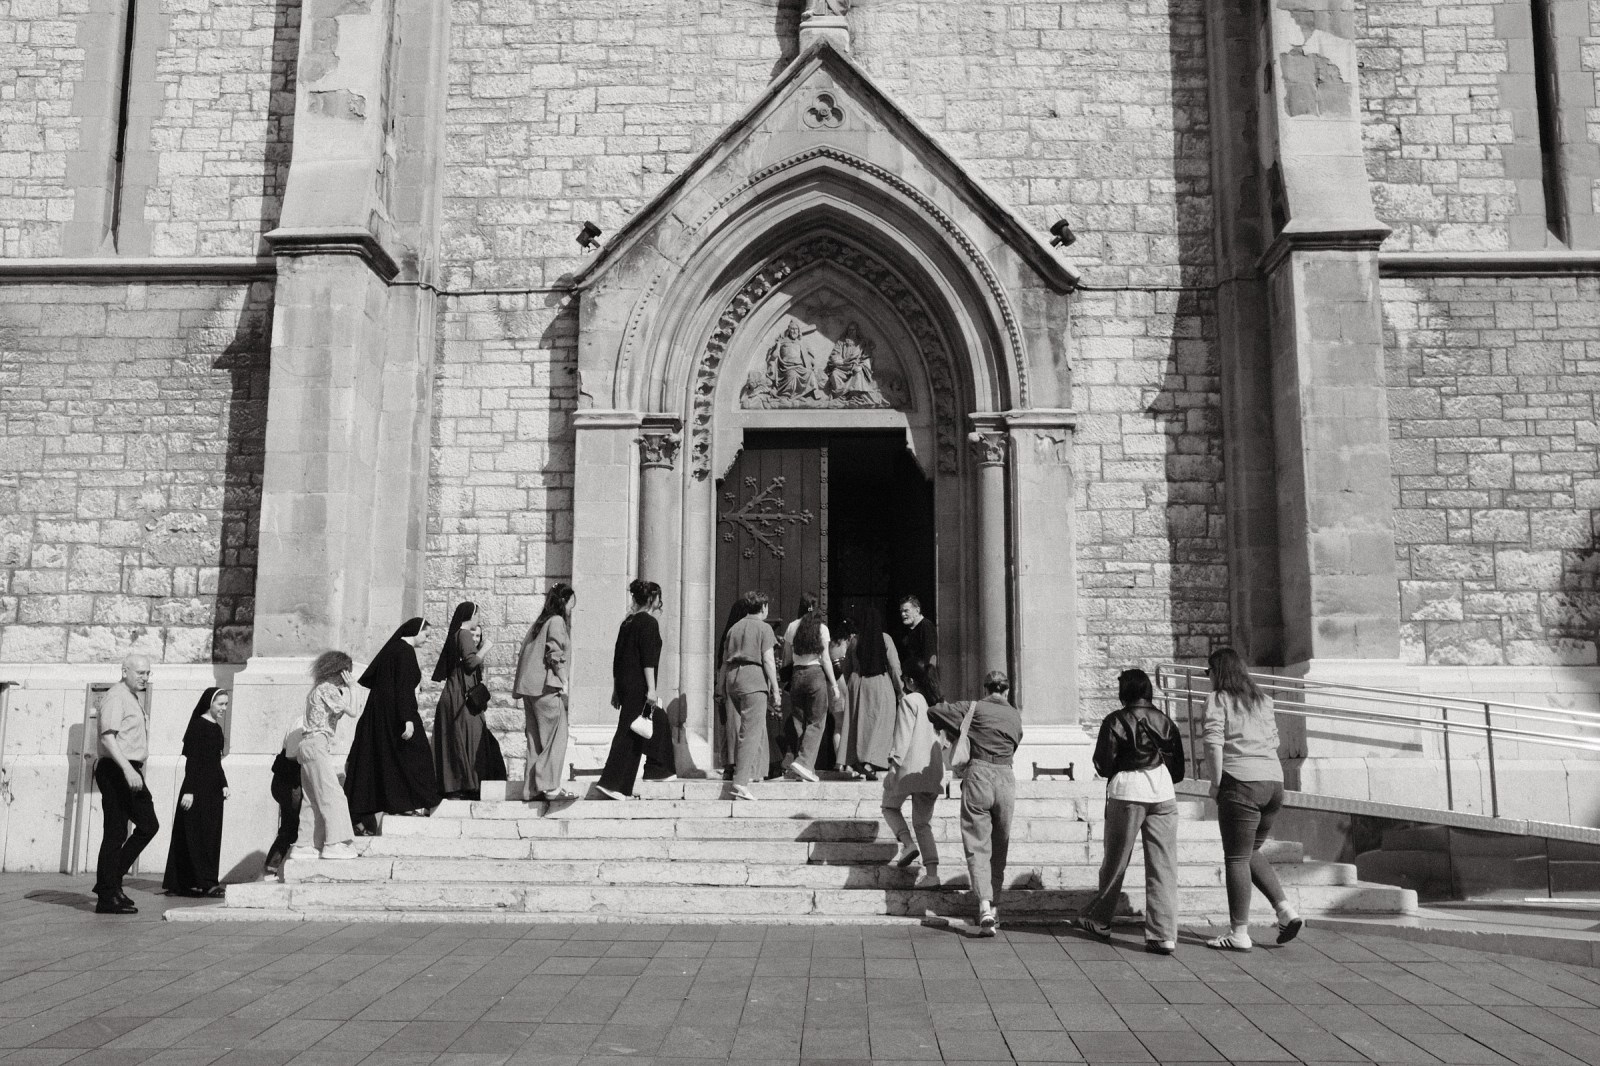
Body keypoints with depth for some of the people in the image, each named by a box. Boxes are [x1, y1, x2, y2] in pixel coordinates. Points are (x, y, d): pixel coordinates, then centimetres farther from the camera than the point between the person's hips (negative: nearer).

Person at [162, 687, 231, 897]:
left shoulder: (216, 728, 14)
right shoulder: (198, 725, -10)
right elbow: (191, 760, -15)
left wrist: (224, 784, 13)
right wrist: (189, 791, -19)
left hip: (213, 789, 9)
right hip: (198, 787, -9)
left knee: (211, 834, 8)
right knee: (197, 834, -7)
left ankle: (183, 883, 15)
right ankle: (205, 882, -9)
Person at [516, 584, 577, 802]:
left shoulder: (539, 622, 18)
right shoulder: (557, 621, -6)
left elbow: (524, 654, 18)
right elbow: (556, 656, -14)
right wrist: (564, 682, -8)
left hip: (529, 688, 8)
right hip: (547, 687, -8)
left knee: (536, 739, 10)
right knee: (556, 737, -3)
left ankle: (532, 788, 11)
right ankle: (551, 787, -7)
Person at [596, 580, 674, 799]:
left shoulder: (627, 622, 15)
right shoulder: (649, 622, -10)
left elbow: (617, 657, 17)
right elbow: (648, 659, -17)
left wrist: (616, 689, 21)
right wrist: (651, 689, -17)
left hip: (624, 683, 9)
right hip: (639, 686, -9)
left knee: (660, 721, 19)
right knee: (629, 733, -6)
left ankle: (656, 770, 24)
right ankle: (611, 783, -8)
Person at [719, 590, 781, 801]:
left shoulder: (734, 628, 18)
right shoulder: (763, 628, -1)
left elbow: (724, 660, 18)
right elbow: (768, 660, -7)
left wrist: (723, 685, 23)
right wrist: (775, 688, -4)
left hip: (733, 677, 7)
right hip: (753, 679, -7)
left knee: (758, 725, 21)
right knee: (751, 731, -7)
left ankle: (755, 771, 23)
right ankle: (741, 782, -13)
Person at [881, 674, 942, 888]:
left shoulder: (909, 701, -4)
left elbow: (903, 734, -12)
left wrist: (895, 763, -14)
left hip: (911, 766, -6)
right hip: (933, 771, 6)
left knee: (890, 807, 17)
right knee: (923, 822, 10)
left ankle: (907, 844, -7)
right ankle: (932, 874, -1)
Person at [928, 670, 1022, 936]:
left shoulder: (975, 709, 2)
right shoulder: (1016, 716, 13)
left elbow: (933, 711, 2)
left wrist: (950, 731, 21)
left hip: (979, 775, -3)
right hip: (1006, 779, 3)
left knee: (977, 845, -1)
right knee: (999, 847, 17)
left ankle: (985, 906, -16)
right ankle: (993, 906, 23)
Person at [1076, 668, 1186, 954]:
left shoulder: (1116, 721, -2)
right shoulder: (1165, 721, 9)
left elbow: (1103, 765, -4)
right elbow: (1179, 768, 10)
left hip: (1127, 793, -2)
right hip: (1163, 793, 2)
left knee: (1115, 861, 11)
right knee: (1164, 866, 2)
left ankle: (1098, 920, 26)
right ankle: (1163, 936, -1)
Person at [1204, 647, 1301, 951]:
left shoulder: (1218, 699, -3)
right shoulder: (1263, 699, 17)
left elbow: (1214, 744, -13)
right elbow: (1274, 741, 16)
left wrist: (1216, 783, -7)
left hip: (1241, 781, -7)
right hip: (1274, 780, 7)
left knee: (1236, 858, 1)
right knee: (1251, 852, 22)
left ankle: (1239, 934, 4)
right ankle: (1286, 911, 10)